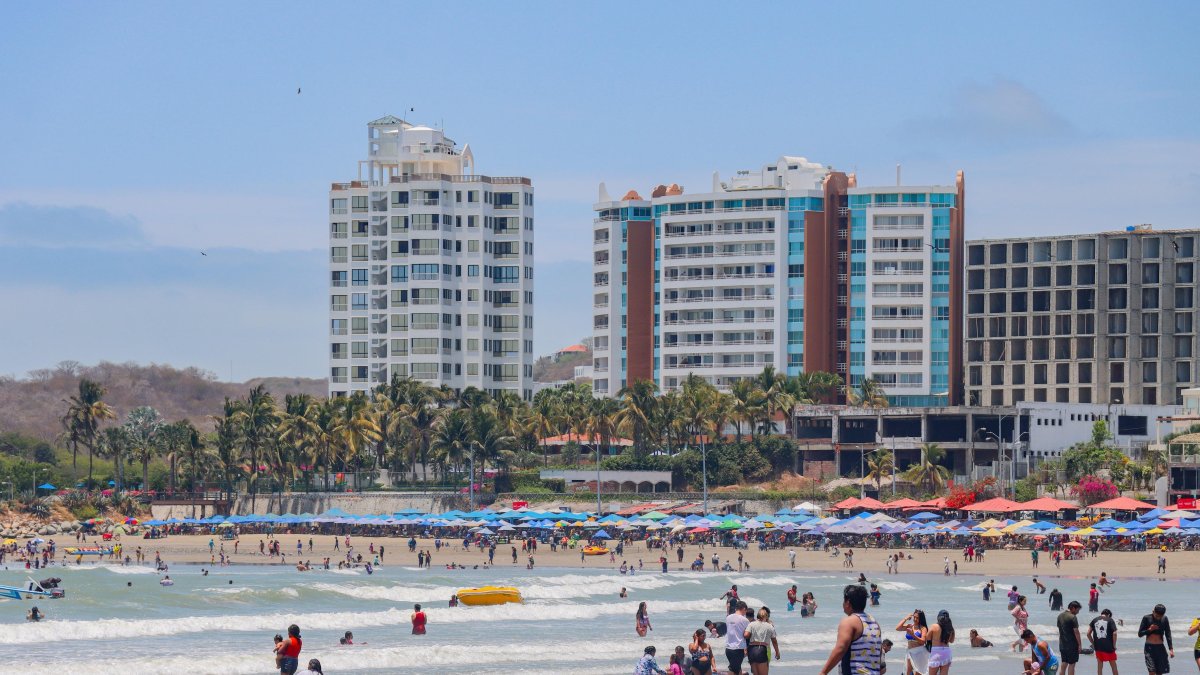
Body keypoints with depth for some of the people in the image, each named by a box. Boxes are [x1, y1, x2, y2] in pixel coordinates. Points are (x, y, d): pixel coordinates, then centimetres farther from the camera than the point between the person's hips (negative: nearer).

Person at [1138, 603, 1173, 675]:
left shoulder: (1164, 619, 1)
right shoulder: (1147, 618, -6)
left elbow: (1168, 635, 2)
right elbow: (1140, 634, -2)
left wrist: (1171, 649, -5)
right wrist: (1149, 630, -18)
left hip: (1160, 648, 3)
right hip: (1149, 647, -3)